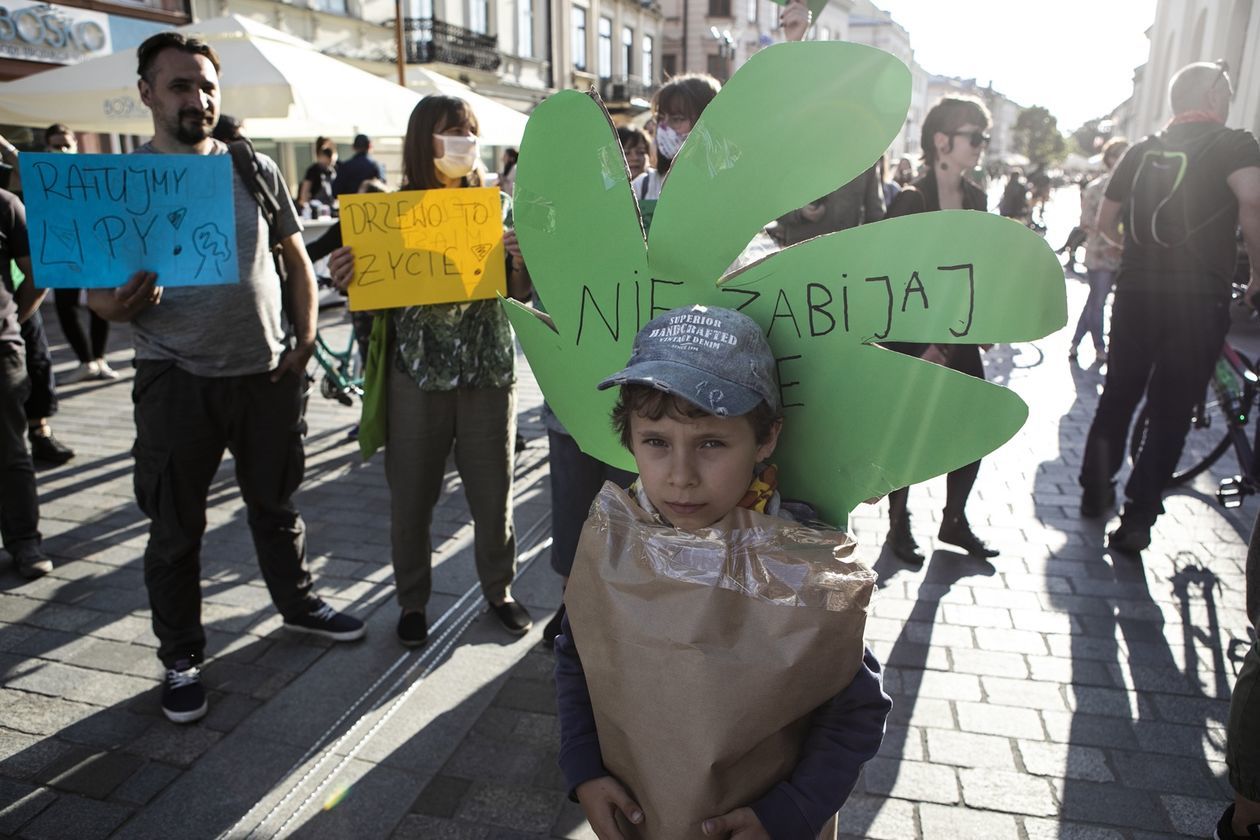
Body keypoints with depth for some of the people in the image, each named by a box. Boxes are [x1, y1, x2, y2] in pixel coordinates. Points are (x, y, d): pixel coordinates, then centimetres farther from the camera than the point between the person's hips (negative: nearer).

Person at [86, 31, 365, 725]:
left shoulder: (255, 168, 5)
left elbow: (296, 258, 11)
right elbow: (97, 289, 0)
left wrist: (305, 339, 0)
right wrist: (116, 306, -24)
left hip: (267, 372, 2)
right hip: (177, 382, -2)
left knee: (275, 503, 17)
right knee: (175, 527, 7)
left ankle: (297, 603, 38)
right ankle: (181, 659, 23)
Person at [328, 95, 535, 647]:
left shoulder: (496, 206, 5)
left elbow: (520, 294, 6)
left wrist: (523, 260, -15)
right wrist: (346, 281, -16)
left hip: (489, 373, 1)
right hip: (416, 374, 0)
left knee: (493, 492, 9)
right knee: (411, 497, 8)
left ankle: (499, 590, 30)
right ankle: (413, 601, 28)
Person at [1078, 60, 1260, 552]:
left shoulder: (1142, 151, 12)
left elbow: (1105, 222, 16)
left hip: (1136, 291, 4)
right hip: (1199, 298, -4)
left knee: (1118, 396, 17)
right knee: (1171, 414, 3)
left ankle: (1095, 491, 27)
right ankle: (1135, 522, 4)